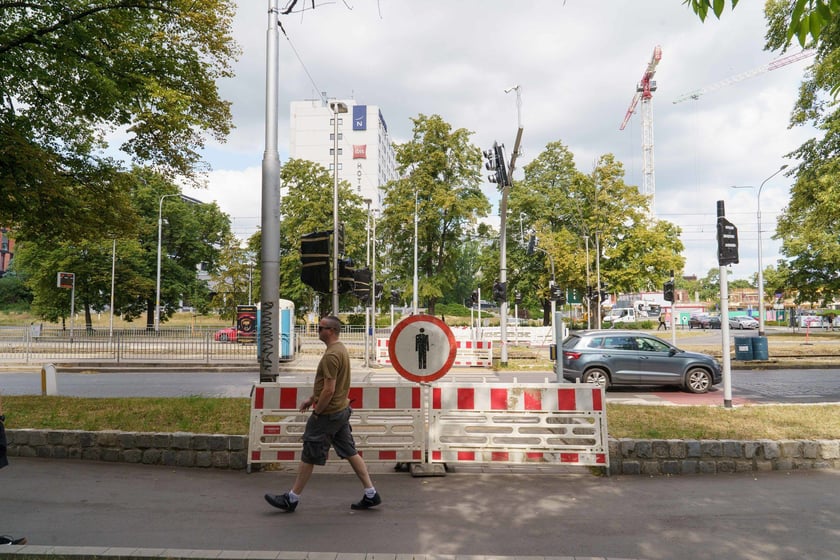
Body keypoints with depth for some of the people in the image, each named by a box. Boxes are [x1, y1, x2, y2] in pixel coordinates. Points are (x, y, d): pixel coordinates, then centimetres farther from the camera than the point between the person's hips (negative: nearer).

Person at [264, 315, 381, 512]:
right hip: (342, 411, 10)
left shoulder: (331, 355, -22)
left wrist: (316, 411, -13)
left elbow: (329, 389, -24)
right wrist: (311, 398, 22)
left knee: (309, 457, 3)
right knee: (350, 453, 12)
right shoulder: (340, 349, 11)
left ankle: (292, 499, 17)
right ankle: (371, 494, 15)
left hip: (327, 413, -10)